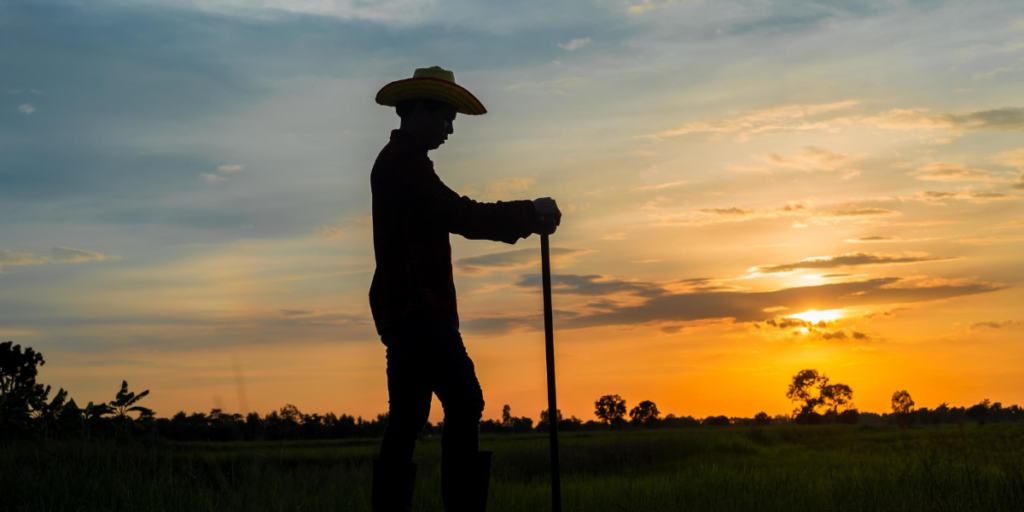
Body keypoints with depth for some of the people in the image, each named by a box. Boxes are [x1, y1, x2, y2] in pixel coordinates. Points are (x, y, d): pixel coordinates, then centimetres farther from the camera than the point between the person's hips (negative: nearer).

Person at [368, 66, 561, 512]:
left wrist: (524, 221, 11)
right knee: (464, 403, -18)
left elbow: (451, 217, 22)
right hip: (417, 307, -11)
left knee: (406, 418, 8)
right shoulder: (402, 161, -8)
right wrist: (529, 213, -9)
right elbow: (458, 215, -17)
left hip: (403, 309, 11)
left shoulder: (399, 162, 24)